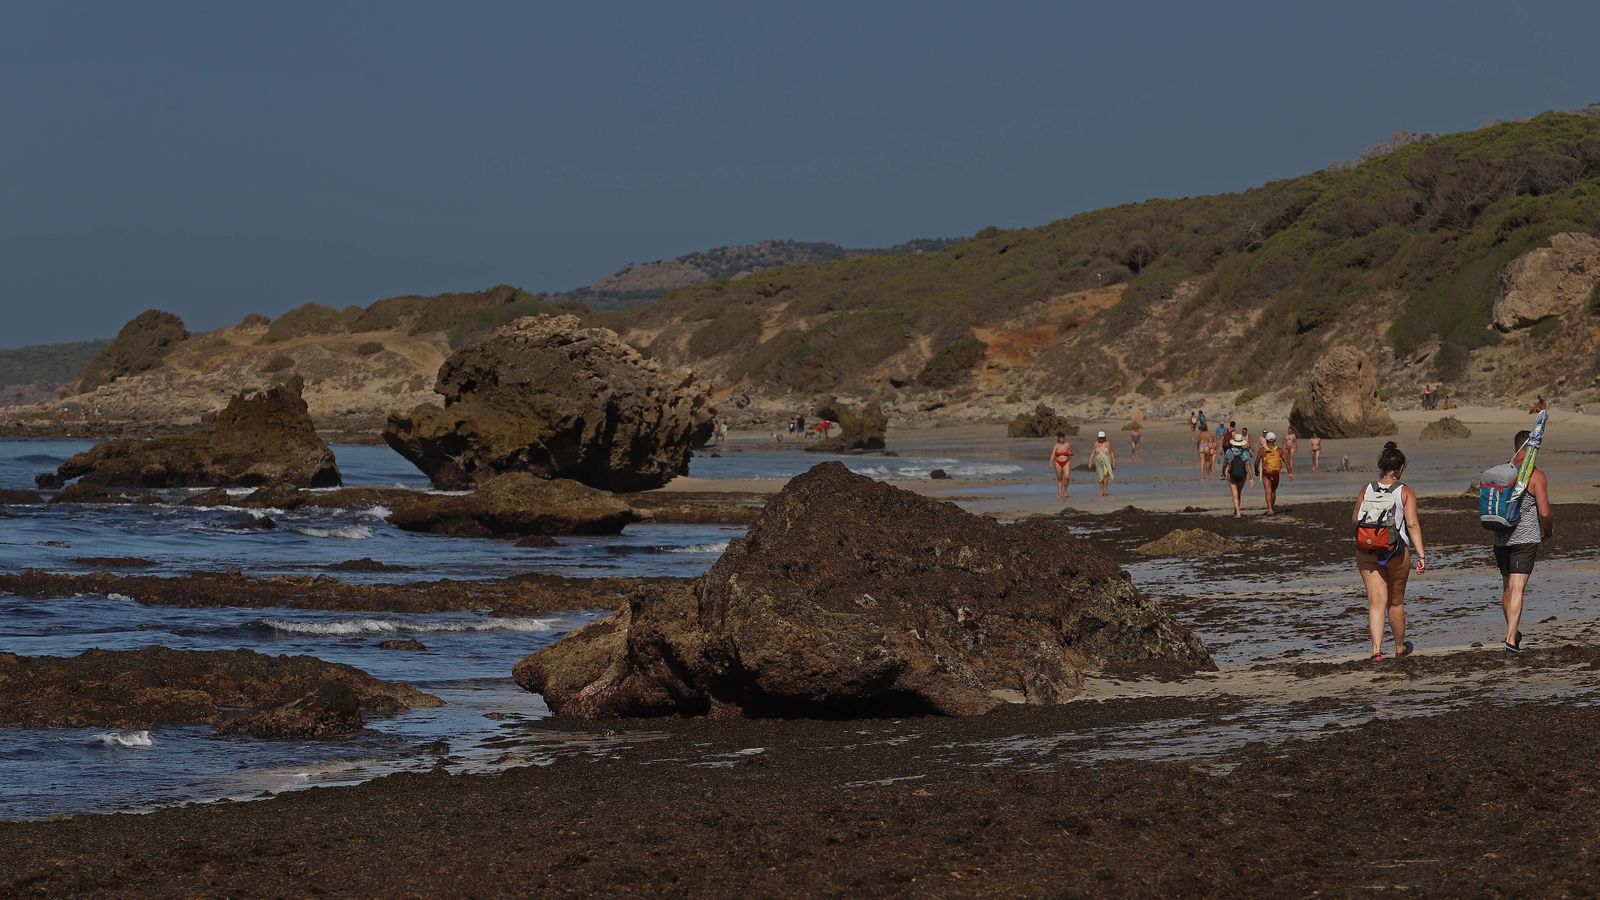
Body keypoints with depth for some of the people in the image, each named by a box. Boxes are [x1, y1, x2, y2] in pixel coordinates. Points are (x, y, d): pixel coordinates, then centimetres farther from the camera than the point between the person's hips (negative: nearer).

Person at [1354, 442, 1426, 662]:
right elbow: (1412, 524, -13)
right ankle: (1400, 648, 32)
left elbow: (1354, 519, 8)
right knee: (1396, 602, 15)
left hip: (1366, 553, 1)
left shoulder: (1366, 490, 0)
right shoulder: (1405, 492, -7)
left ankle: (1377, 648, -16)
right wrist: (1421, 555, -11)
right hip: (1396, 553, -1)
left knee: (1376, 601, 0)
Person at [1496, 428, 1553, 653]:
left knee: (1507, 587, 18)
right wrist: (1548, 531, 8)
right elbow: (1545, 513, -12)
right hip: (1525, 539, -5)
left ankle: (1513, 632, 30)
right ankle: (1511, 638, -16)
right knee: (1517, 589, -8)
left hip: (1501, 539, 5)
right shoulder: (1536, 475, -10)